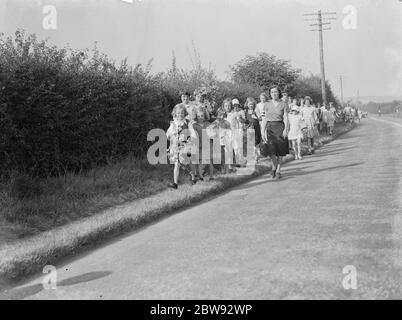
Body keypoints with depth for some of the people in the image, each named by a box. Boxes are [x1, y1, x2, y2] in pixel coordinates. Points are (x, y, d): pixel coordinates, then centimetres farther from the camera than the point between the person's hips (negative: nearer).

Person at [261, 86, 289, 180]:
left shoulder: (283, 104, 2)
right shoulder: (267, 105, 8)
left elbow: (285, 118, -3)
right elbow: (265, 119, 10)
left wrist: (285, 129, -16)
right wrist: (263, 131, 4)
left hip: (279, 127, -1)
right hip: (270, 127, 1)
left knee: (280, 151, 0)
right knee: (271, 150, -8)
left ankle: (278, 171, 11)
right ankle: (274, 167, 16)